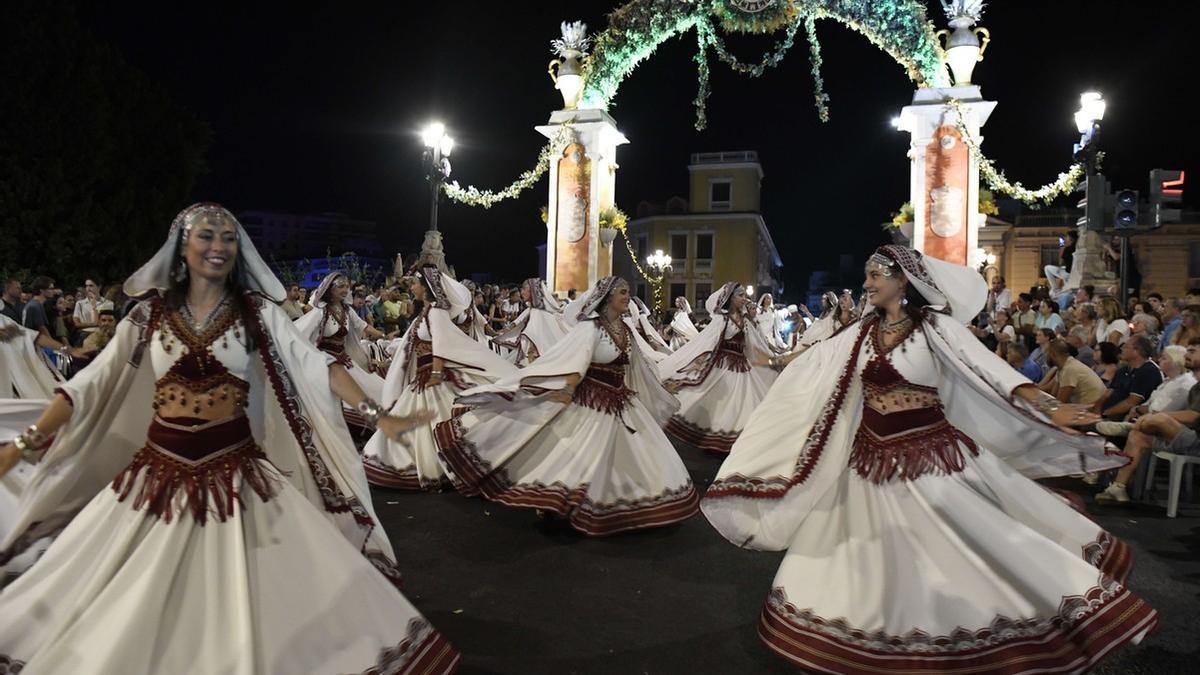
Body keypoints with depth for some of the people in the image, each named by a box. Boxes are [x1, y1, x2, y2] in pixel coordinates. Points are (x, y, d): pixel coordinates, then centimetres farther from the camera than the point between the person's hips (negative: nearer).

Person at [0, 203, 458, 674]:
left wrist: (377, 414, -17)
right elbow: (90, 385, 4)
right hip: (159, 472, 2)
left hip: (234, 472, -2)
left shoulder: (258, 312, -2)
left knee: (246, 607, 4)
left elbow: (315, 367, -8)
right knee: (130, 613, 14)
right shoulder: (151, 313, 2)